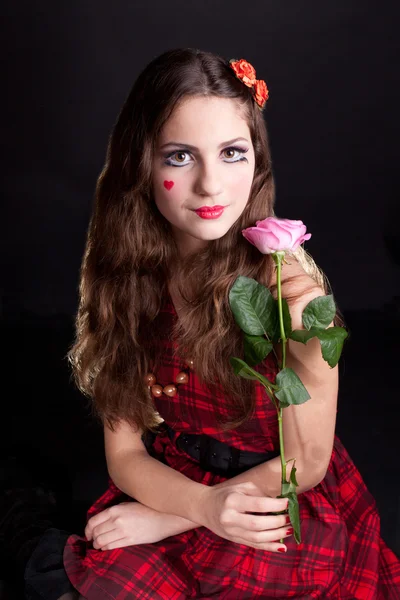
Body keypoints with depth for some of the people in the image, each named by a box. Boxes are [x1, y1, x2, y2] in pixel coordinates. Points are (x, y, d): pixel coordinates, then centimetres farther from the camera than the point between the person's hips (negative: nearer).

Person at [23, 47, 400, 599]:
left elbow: (305, 464, -11)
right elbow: (125, 451, -5)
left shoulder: (286, 277, -20)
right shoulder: (126, 272, -9)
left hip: (284, 512, -2)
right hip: (174, 487, 3)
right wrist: (205, 505, -24)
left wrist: (167, 518, -15)